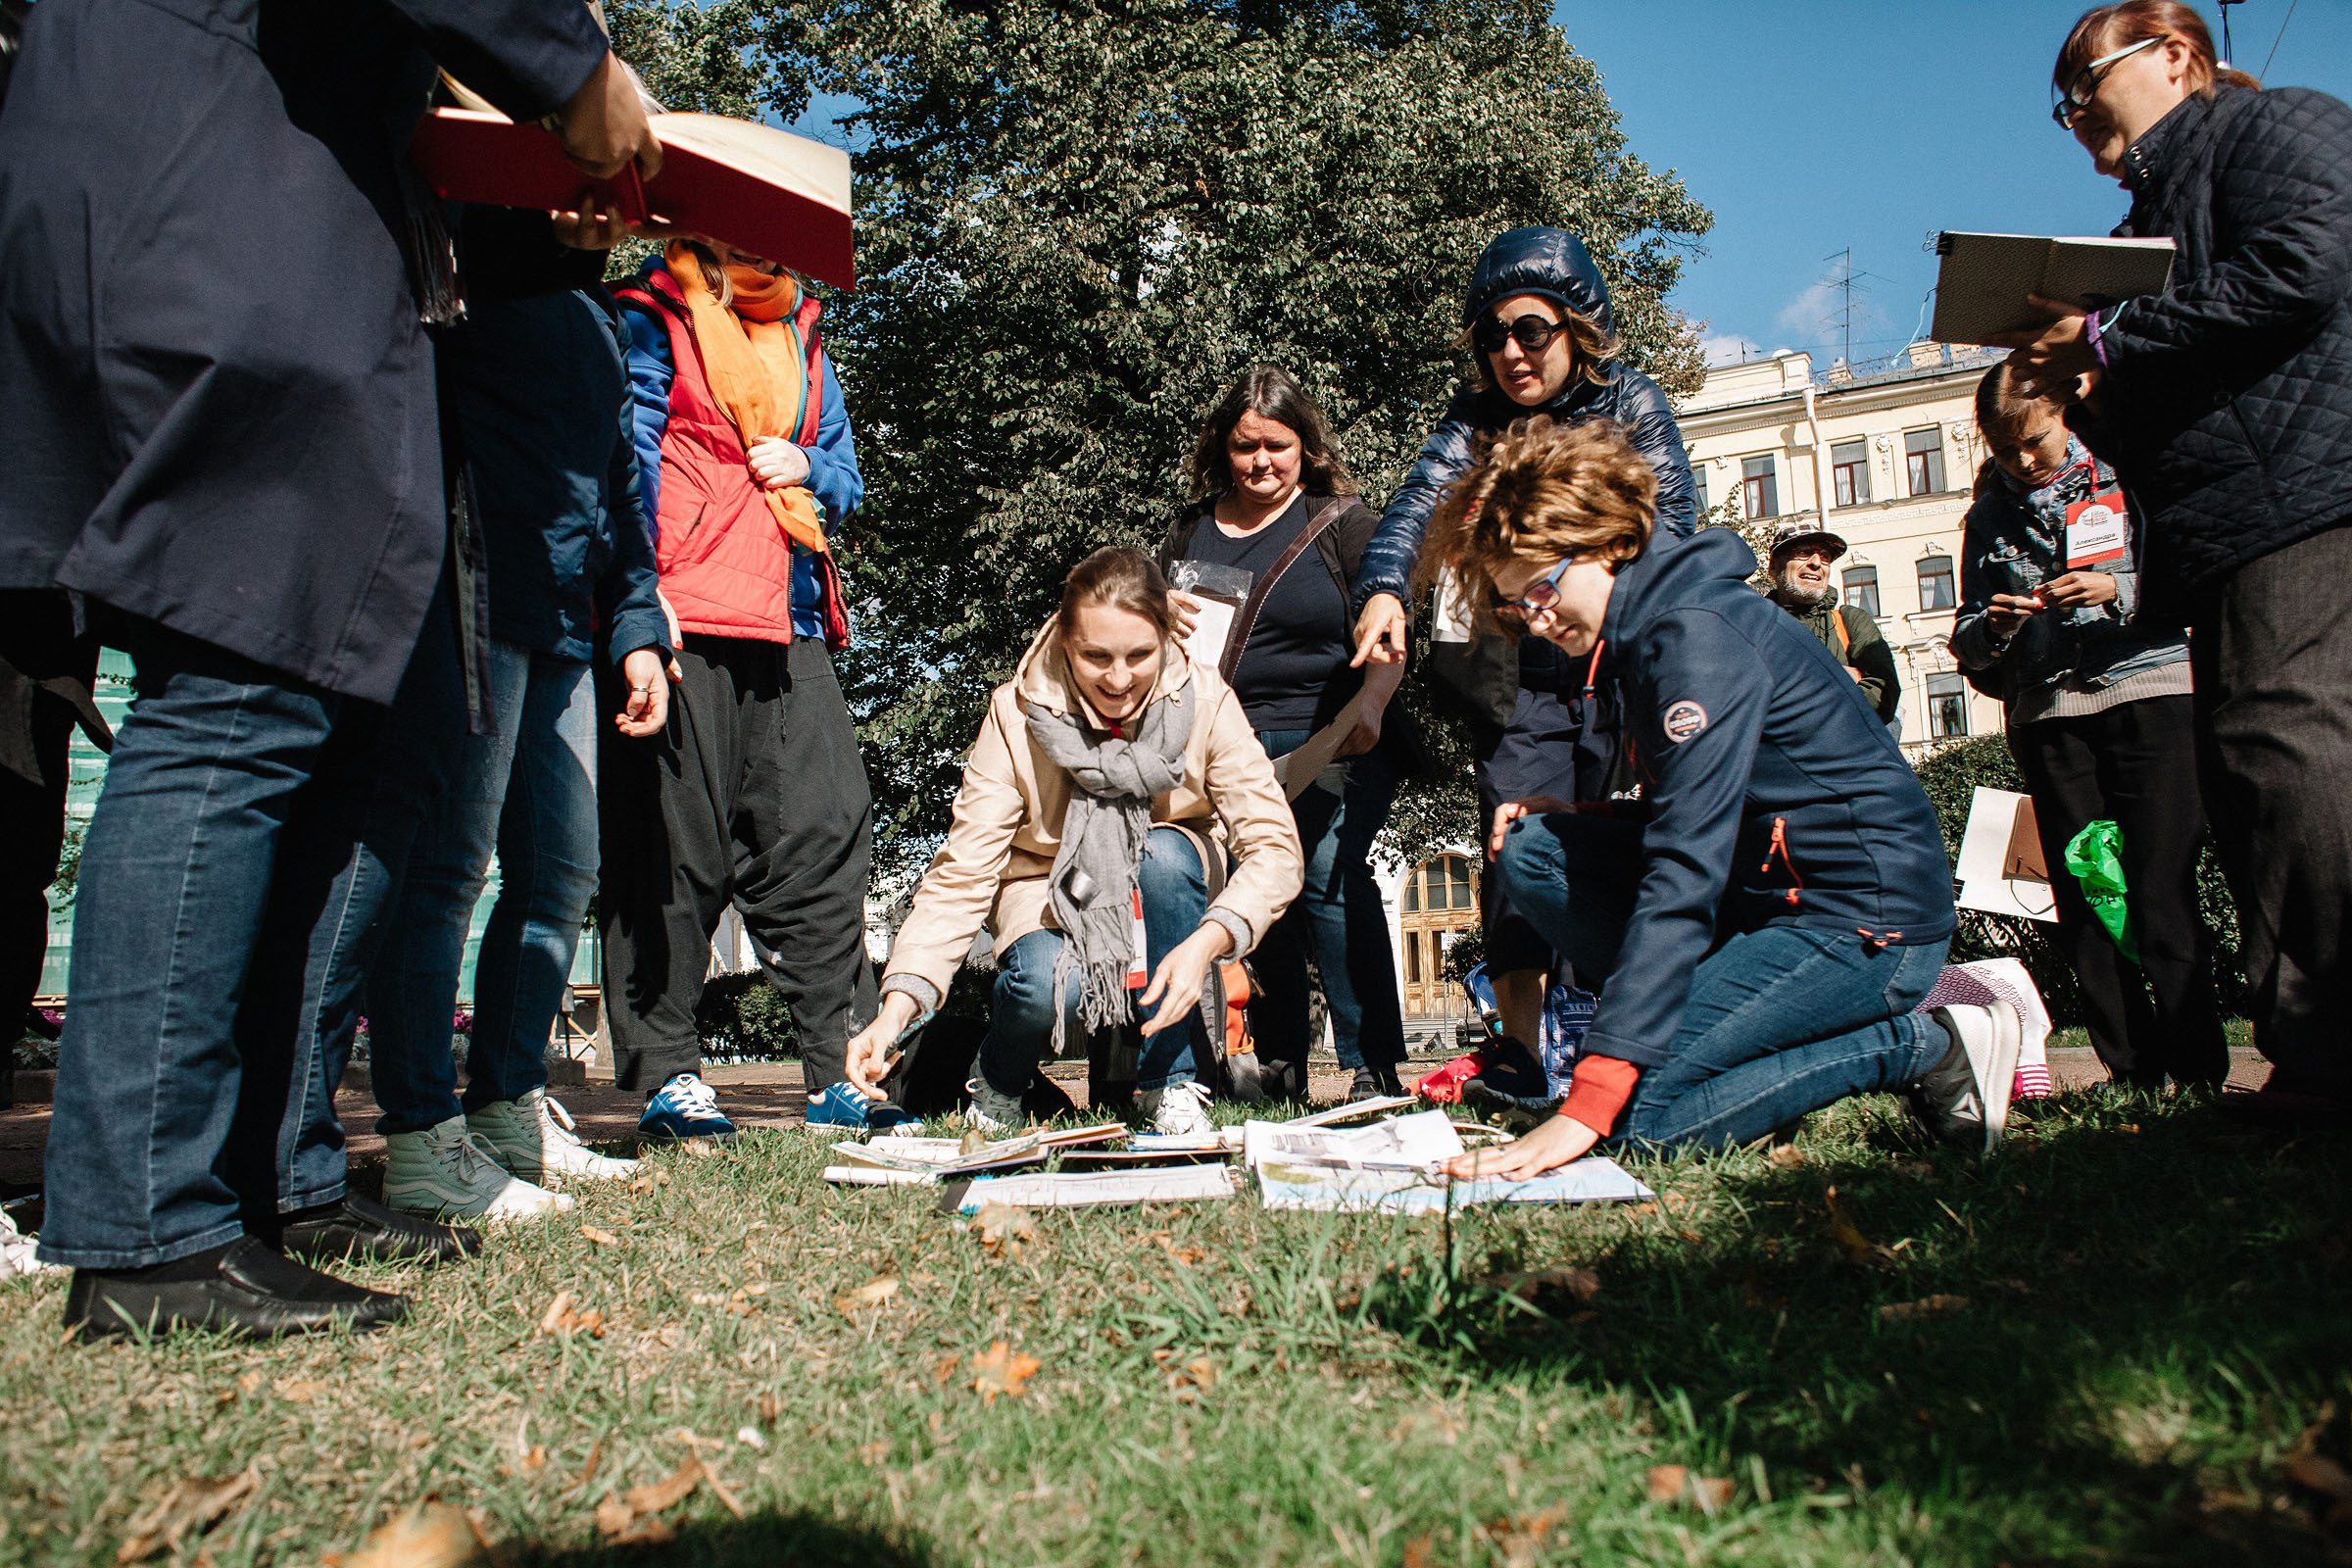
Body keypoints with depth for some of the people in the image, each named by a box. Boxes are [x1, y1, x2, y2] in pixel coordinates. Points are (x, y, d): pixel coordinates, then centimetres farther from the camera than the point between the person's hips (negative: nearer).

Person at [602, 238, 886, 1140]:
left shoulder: (802, 334, 24)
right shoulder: (655, 315, 8)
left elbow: (847, 479, 25)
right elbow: (628, 456, -1)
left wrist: (807, 470, 2)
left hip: (789, 624, 5)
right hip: (682, 618, -5)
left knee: (826, 830, -4)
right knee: (673, 846, -4)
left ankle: (843, 1073, 1)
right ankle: (666, 1075, 5)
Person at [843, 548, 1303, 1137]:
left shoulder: (1204, 700, -20)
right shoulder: (1017, 714, -20)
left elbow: (1274, 846, -23)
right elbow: (962, 872, -22)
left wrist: (1205, 943, -42)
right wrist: (895, 1011, -34)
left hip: (1169, 895, 2)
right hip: (1053, 896, -1)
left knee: (1165, 850, -32)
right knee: (1047, 985, -33)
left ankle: (1170, 1083, -16)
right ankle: (1000, 1080, 4)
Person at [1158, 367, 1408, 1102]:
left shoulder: (1342, 521, 8)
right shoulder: (1190, 535, 17)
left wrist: (1369, 702, -18)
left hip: (1331, 745, -3)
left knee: (1329, 869, -21)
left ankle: (1375, 1071, -16)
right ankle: (1279, 1068, 8)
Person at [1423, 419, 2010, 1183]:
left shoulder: (1698, 633, -20)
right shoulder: (1652, 626, 10)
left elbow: (1685, 870, -28)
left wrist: (1585, 1108, -32)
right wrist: (1571, 822, 0)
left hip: (1864, 919, -9)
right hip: (1770, 891, 9)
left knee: (1633, 1117, -18)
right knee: (1531, 849, -1)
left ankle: (1929, 1043, -4)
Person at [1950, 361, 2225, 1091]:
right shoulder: (1988, 516, 16)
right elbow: (1968, 645, 15)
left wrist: (2120, 591, -13)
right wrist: (1992, 627, -7)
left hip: (2146, 688, -3)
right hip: (2047, 711, 3)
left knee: (2161, 889, -9)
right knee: (2083, 897, -1)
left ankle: (2198, 1071, -4)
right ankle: (2135, 1073, 4)